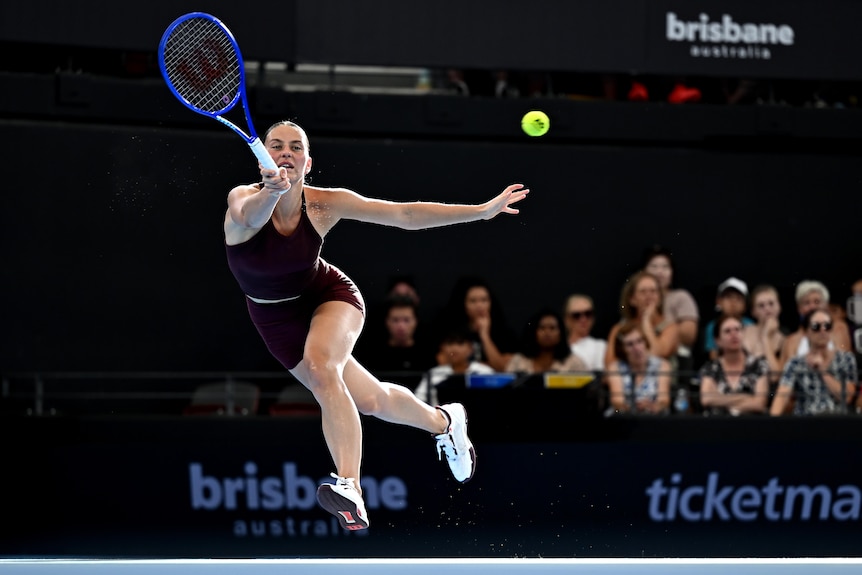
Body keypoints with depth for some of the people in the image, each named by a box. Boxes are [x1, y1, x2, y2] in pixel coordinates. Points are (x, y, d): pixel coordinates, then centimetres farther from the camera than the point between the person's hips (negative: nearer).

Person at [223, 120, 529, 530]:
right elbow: (250, 216, -53)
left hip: (328, 297, -1)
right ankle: (443, 422, 41)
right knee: (371, 400, 8)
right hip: (276, 319, 1)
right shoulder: (243, 199, -26)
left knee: (320, 365, -35)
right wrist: (272, 192, -77)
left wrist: (483, 210, -23)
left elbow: (405, 215, -19)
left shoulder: (323, 204, -22)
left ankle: (350, 489, -43)